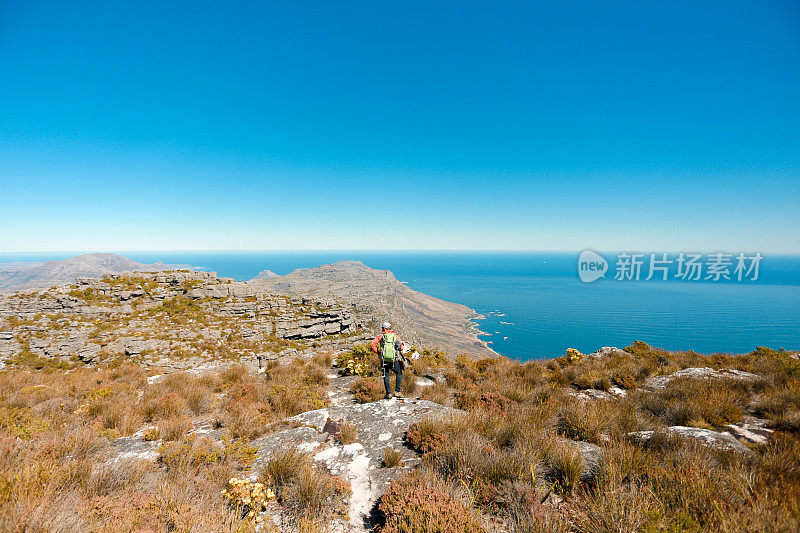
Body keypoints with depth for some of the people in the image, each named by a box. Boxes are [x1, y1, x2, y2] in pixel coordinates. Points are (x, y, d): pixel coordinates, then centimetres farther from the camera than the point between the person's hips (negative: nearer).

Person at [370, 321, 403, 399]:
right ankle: (397, 391, 12)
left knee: (386, 376, 16)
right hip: (394, 360, 1)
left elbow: (372, 344, -7)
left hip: (384, 360, 0)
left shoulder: (381, 336, 5)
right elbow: (401, 348, 6)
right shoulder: (396, 336, 9)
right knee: (399, 374, 21)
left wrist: (377, 352, 2)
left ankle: (388, 393, 11)